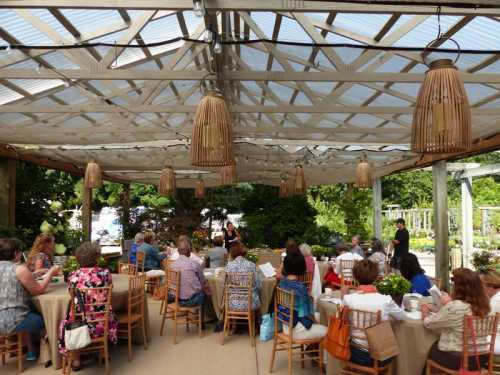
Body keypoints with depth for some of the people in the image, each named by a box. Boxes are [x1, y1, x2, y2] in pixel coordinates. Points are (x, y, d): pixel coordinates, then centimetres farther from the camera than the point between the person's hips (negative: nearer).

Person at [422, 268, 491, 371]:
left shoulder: (454, 307, -26)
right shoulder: (482, 304, -4)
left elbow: (429, 323, -12)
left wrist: (425, 312, 7)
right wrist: (449, 303, 22)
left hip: (458, 359, -7)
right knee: (435, 343, 26)